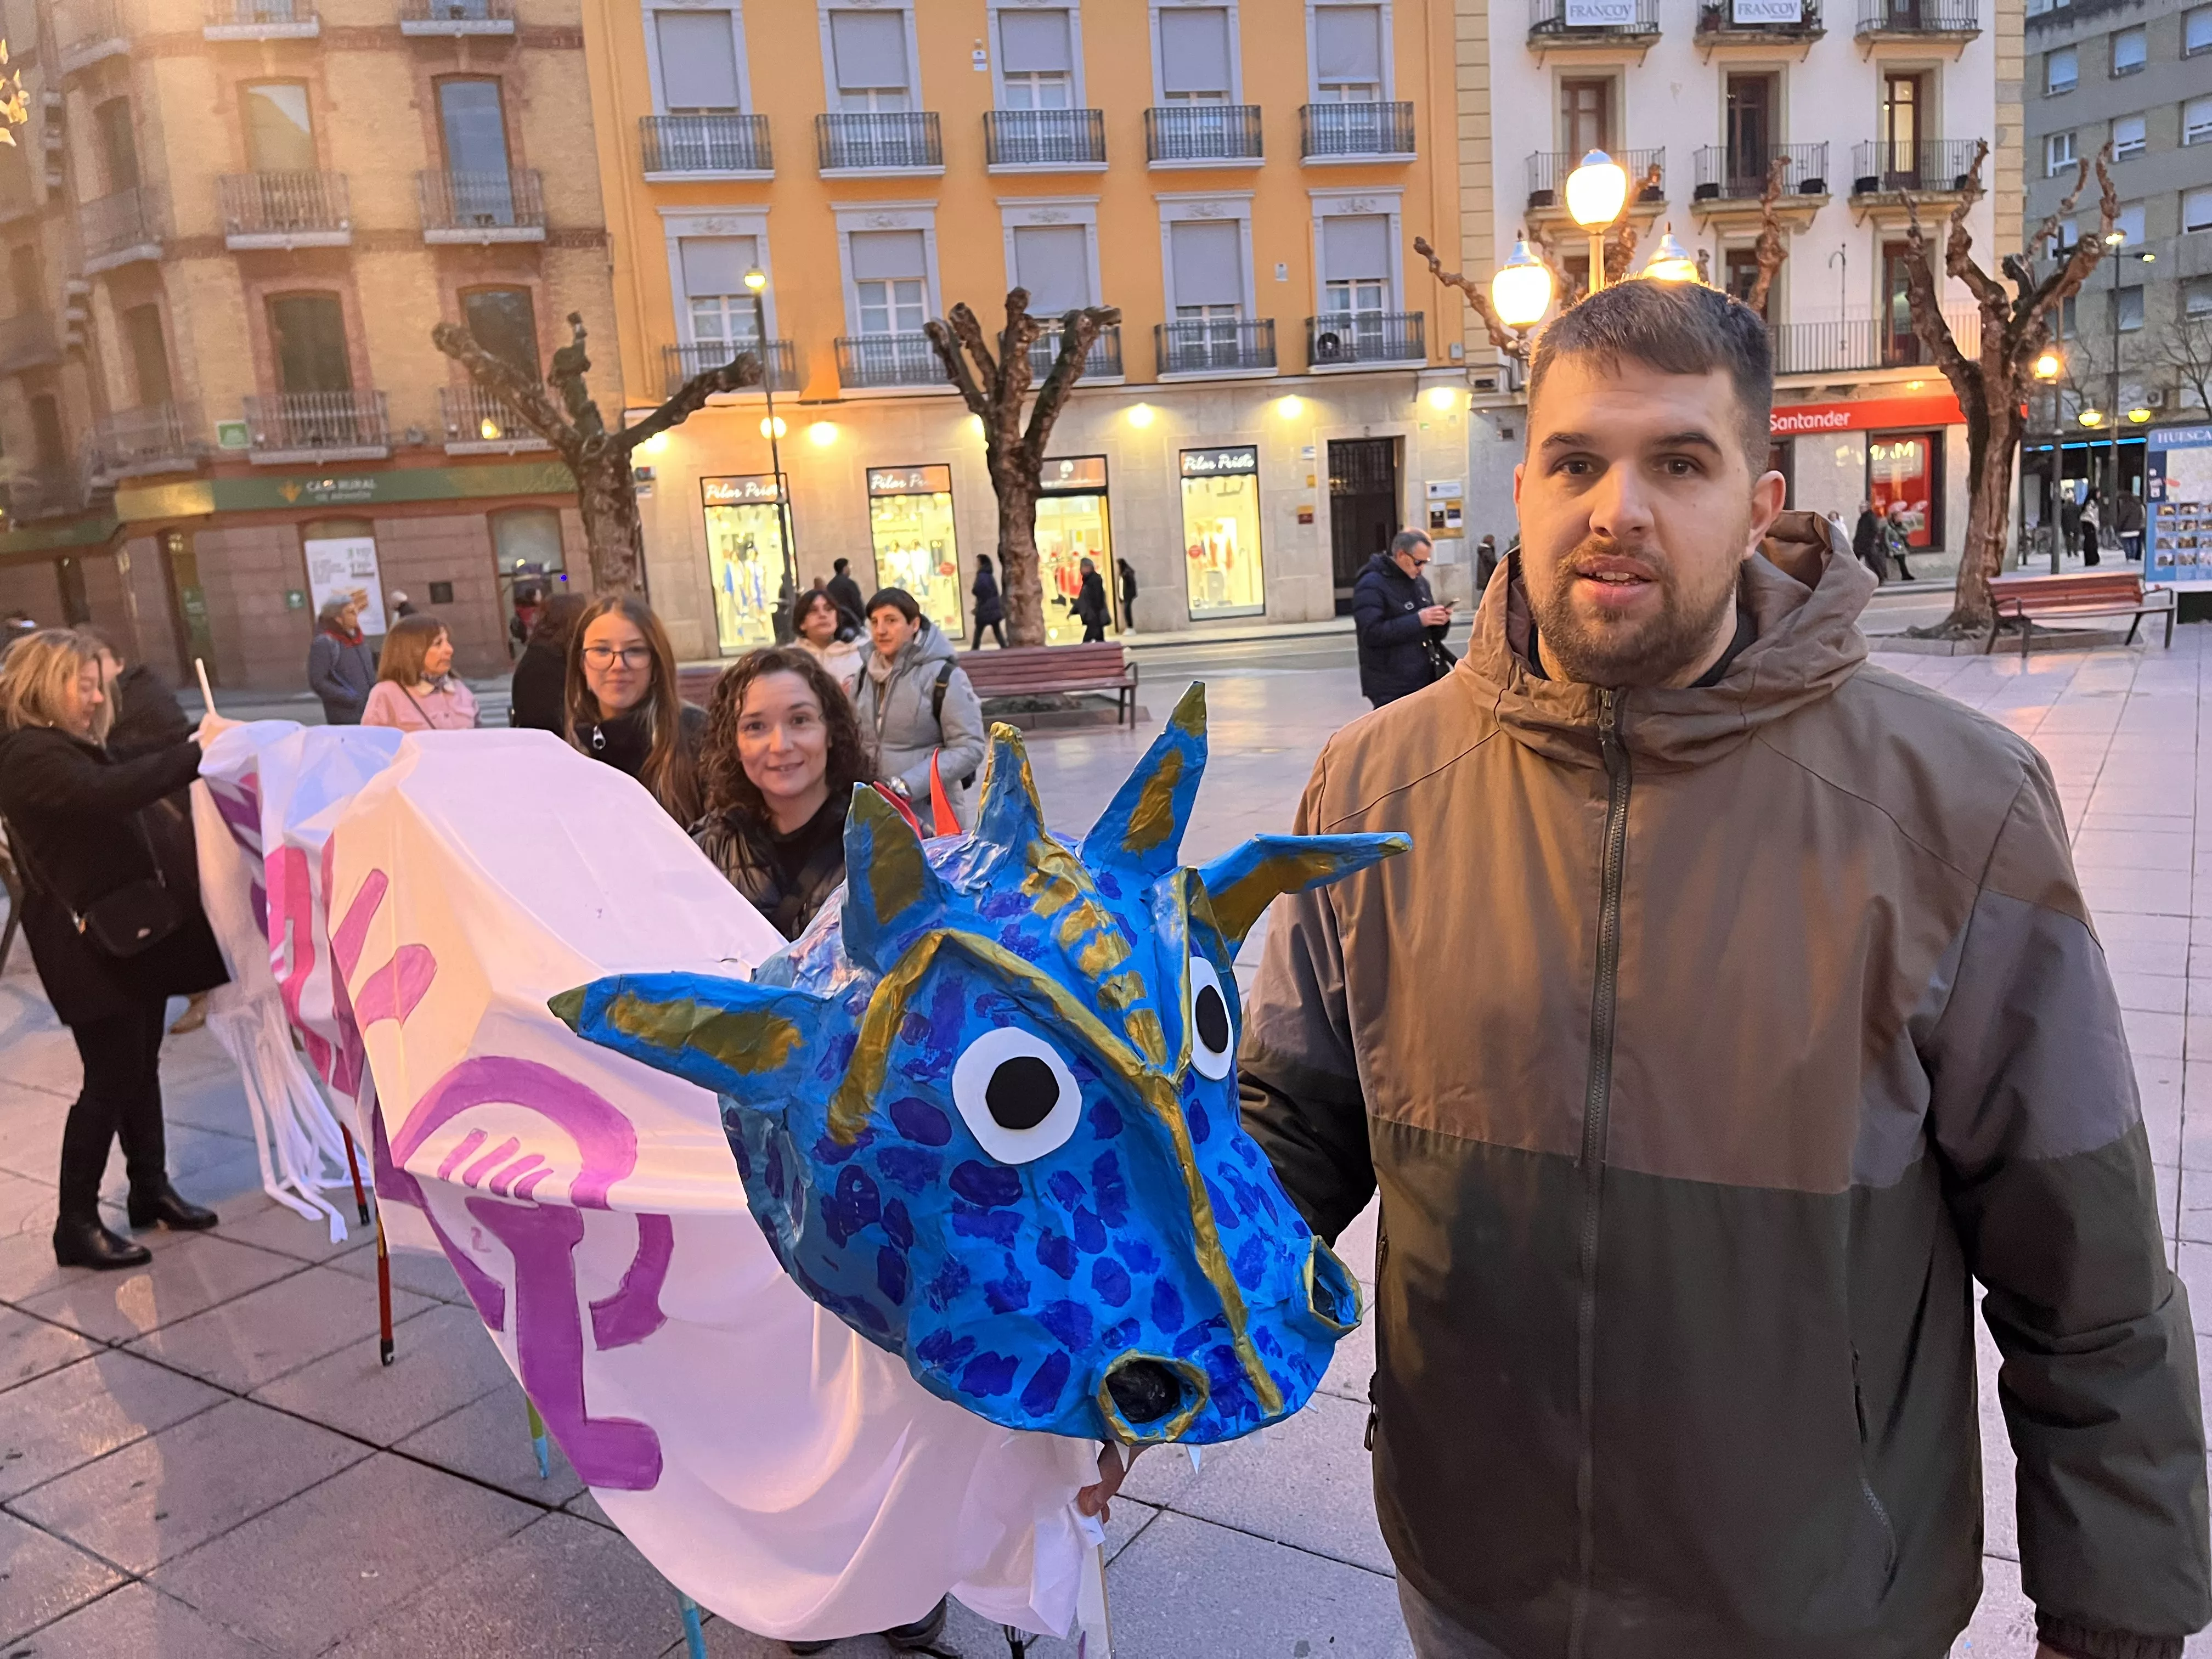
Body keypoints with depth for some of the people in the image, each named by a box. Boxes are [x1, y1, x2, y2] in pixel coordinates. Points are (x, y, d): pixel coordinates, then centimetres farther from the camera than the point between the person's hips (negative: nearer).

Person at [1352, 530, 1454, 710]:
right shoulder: (1371, 585, -10)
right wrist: (1418, 620, -24)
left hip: (1426, 681, 7)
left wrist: (1440, 622, -3)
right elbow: (1372, 633, -22)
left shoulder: (1420, 582, 15)